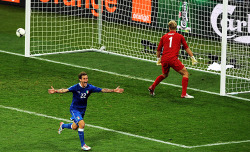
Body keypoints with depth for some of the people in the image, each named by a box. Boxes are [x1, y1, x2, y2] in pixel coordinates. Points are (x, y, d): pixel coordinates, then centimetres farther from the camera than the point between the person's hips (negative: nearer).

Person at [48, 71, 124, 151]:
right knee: (82, 124, -22)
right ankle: (83, 145, -8)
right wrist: (55, 91, -53)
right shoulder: (75, 87, -23)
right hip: (74, 109, -5)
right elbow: (65, 90, -36)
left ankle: (63, 125, 51)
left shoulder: (90, 87, -12)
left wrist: (113, 90, -14)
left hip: (82, 110, 5)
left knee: (74, 127, 17)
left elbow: (102, 90, -8)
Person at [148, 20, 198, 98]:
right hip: (173, 59, -5)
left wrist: (158, 59, 33)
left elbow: (158, 50, 20)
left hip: (164, 59, 5)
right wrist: (192, 57, 14)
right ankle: (184, 94, -5)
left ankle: (152, 87, 24)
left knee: (164, 75, 30)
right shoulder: (180, 36, 9)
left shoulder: (164, 37, 16)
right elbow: (186, 48, 9)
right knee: (185, 73, 5)